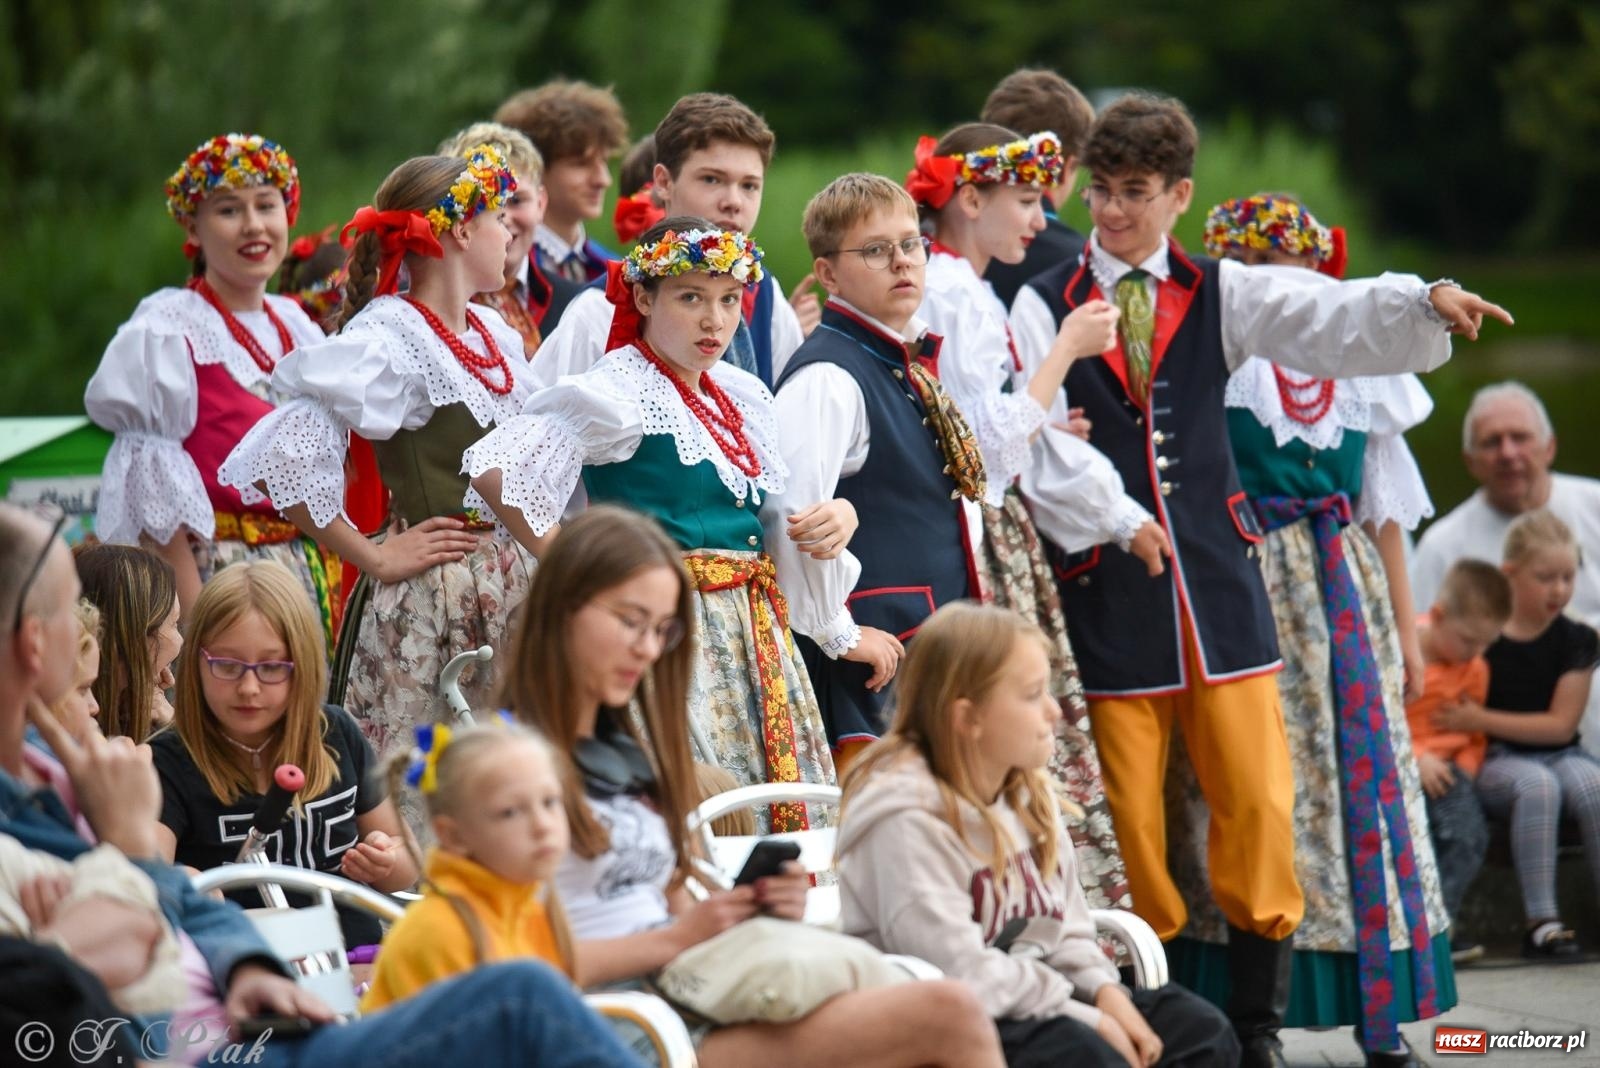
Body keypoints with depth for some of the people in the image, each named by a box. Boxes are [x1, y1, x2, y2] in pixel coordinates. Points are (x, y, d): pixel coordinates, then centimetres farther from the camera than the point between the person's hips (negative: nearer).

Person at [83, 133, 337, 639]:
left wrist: (330, 588, 13)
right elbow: (156, 492, -11)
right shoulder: (166, 333, -7)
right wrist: (192, 610, -18)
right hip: (216, 576, -6)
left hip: (308, 574, 6)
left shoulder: (298, 330, 14)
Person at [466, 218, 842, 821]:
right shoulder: (617, 392, -8)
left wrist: (836, 518, 1)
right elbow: (494, 467, -19)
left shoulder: (745, 397, 15)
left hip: (758, 631, 8)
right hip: (671, 630, -8)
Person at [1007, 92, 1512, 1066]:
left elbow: (1334, 319, -8)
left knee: (1260, 805, -2)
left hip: (1217, 577, 2)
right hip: (1106, 585, -2)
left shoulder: (1221, 294, 8)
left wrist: (1425, 302, -24)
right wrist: (1115, 523, -16)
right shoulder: (1045, 308, 3)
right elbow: (1042, 447, -7)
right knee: (1130, 815, 0)